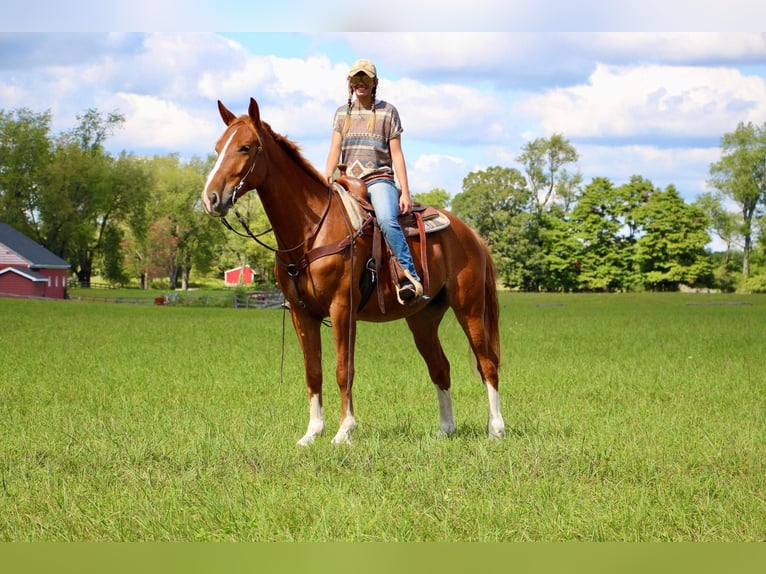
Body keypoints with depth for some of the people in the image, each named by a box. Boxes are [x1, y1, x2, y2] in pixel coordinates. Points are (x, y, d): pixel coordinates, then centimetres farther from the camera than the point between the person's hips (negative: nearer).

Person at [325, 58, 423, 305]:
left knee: (387, 220, -34)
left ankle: (410, 279, -39)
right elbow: (335, 149, 8)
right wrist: (328, 178, -12)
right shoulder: (342, 113, 17)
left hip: (379, 179, -5)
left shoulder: (387, 111, 7)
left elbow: (396, 153, 3)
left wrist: (405, 192, -6)